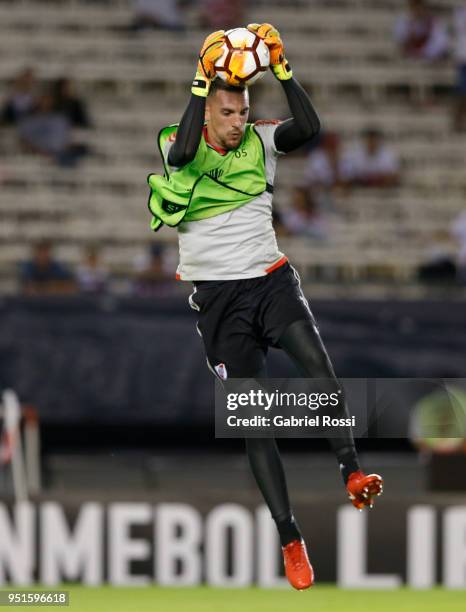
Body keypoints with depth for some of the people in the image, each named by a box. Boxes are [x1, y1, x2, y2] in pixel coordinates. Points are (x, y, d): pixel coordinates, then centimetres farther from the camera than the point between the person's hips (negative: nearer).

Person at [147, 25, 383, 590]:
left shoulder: (259, 142, 3)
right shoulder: (179, 147, -2)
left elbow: (308, 128, -14)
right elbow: (184, 150, -27)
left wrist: (281, 68, -18)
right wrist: (202, 79, -27)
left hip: (272, 281, 1)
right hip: (219, 298, -1)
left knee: (315, 359, -30)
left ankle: (352, 472, -33)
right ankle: (289, 540, -3)